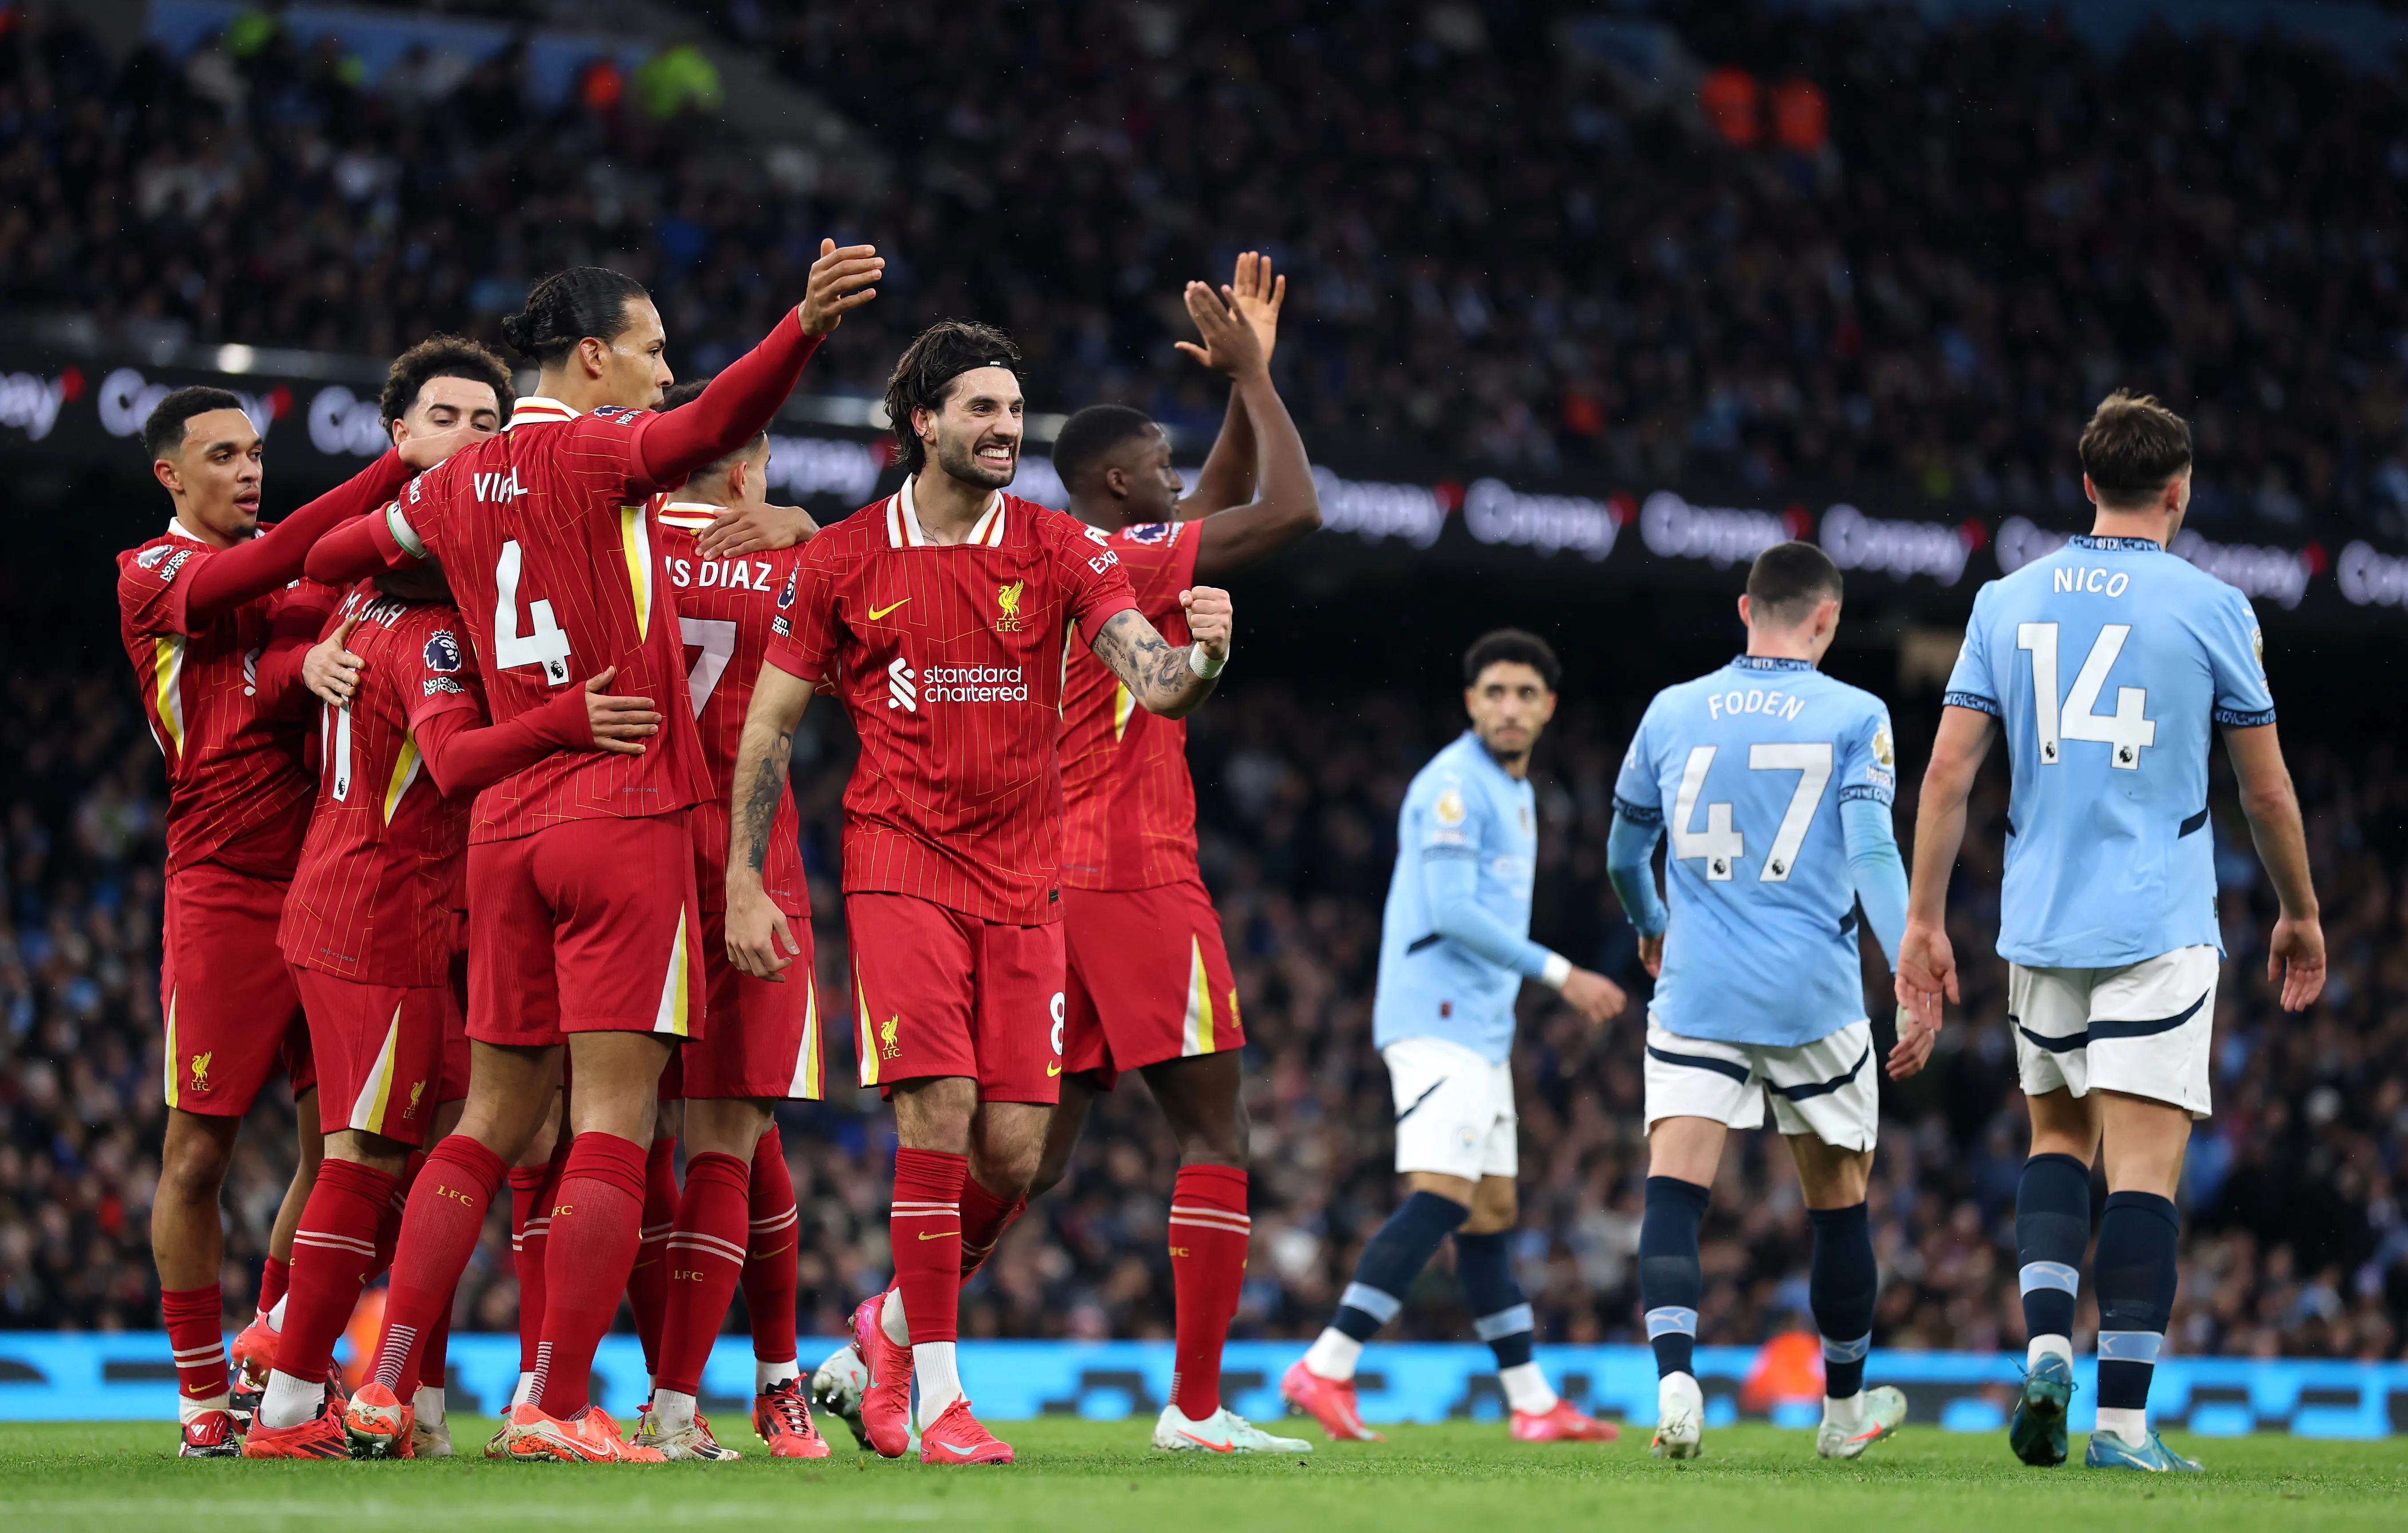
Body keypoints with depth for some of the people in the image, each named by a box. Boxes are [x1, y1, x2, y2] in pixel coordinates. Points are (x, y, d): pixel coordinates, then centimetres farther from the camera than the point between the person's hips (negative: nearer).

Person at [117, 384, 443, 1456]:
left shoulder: (288, 561, 17)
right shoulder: (153, 575, -2)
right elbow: (260, 573, -20)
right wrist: (401, 468, -26)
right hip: (223, 888, -5)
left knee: (337, 1142, 3)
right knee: (199, 1150, -3)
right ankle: (201, 1394, 7)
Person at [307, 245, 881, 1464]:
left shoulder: (461, 484, 13)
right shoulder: (593, 450, -6)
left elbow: (330, 557, 28)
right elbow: (710, 429, -27)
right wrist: (807, 326, -41)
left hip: (505, 828, 7)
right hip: (623, 816, -7)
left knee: (492, 1121, 13)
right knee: (613, 1122, -7)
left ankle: (382, 1385, 8)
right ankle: (558, 1408, -13)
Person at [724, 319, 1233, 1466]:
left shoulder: (1060, 548, 2)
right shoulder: (843, 561, 0)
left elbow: (1153, 684, -9)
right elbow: (768, 726, 6)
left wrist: (1201, 654, -33)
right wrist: (743, 884, 0)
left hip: (1024, 884, 2)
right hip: (900, 866, -2)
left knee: (1012, 1151, -2)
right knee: (938, 1112, -17)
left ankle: (897, 1324, 26)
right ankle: (937, 1394, -9)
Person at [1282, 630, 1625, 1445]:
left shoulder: (1513, 790, 20)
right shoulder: (1454, 784, -11)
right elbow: (1451, 912, -19)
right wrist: (1558, 973, -18)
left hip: (1479, 1030, 10)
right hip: (1435, 1019, -10)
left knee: (1492, 1210, 10)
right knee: (1444, 1195, -19)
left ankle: (1533, 1403, 12)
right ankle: (1326, 1369, -22)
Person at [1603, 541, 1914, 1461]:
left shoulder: (1672, 713, 8)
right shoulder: (1855, 718, -1)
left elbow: (1624, 849, 20)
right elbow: (1873, 853, -12)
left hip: (1694, 995, 1)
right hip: (1814, 998, -1)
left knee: (1673, 1191, -8)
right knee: (1838, 1202, 15)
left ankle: (1674, 1378, -32)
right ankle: (1845, 1408, 28)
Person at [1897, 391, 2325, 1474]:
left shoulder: (2007, 602, 6)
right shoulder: (2209, 608, -3)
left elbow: (1949, 770, 3)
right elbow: (2266, 789, 4)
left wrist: (1924, 920, 8)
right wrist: (2299, 914, 18)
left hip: (2040, 927, 4)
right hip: (2160, 928, -4)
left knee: (2058, 1135, 20)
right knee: (2144, 1161, -4)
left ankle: (2044, 1346, 0)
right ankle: (2123, 1421, -9)